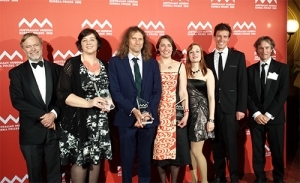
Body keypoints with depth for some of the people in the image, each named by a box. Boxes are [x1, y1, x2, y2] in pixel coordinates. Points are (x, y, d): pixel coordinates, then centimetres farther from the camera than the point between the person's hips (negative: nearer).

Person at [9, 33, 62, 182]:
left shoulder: (56, 69, 6)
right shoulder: (16, 72, 2)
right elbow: (17, 101, -8)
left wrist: (54, 114, -15)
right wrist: (42, 116, -16)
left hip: (55, 129, 1)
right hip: (31, 132, -1)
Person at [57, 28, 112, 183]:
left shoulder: (105, 65, 9)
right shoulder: (72, 64, -6)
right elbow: (63, 94, -13)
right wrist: (89, 103, -21)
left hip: (100, 121, 4)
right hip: (78, 121, -4)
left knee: (96, 158, 12)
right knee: (79, 160, 1)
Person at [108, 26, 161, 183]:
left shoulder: (152, 63, 8)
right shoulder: (115, 62, 1)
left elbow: (157, 91, 3)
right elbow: (115, 91, -6)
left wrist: (148, 113, -10)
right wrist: (133, 111, -16)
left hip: (149, 118, 2)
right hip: (126, 118, -2)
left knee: (145, 157, 12)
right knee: (127, 157, 8)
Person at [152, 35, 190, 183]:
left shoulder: (180, 66, 7)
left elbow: (183, 91, 4)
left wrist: (186, 112, -4)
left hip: (176, 111, 1)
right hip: (158, 112, -1)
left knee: (176, 148, 3)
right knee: (159, 149, 3)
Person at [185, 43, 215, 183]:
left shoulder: (207, 72, -2)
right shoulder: (184, 71, 5)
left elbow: (211, 97, -5)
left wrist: (211, 119, -10)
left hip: (201, 111, -3)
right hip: (188, 112, 3)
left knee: (196, 151, -4)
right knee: (190, 149, 9)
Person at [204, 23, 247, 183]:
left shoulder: (238, 56, 4)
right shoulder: (207, 58, 9)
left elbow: (242, 84, -1)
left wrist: (241, 108, -7)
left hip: (230, 108, -2)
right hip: (212, 108, 2)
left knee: (231, 145, 1)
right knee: (217, 145, 10)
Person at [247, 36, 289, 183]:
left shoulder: (282, 68, 2)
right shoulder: (250, 70, 8)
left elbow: (283, 94, -6)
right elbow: (247, 94, 2)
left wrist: (269, 114, -13)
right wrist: (256, 113, -10)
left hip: (275, 118, -1)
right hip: (256, 118, 2)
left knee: (277, 151, 7)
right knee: (257, 151, 7)